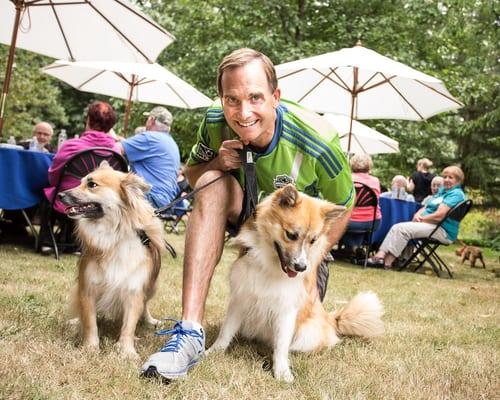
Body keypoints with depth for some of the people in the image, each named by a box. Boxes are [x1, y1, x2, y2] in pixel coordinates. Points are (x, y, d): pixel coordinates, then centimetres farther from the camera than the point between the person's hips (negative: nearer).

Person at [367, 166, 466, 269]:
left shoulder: (456, 194, -11)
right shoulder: (442, 190, 20)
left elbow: (439, 216, -20)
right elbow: (427, 207, 20)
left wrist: (421, 219, -7)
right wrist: (418, 214, -2)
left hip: (443, 231, -10)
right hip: (431, 225, 10)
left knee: (402, 229, -23)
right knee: (396, 227, -5)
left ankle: (387, 262, -22)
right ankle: (381, 254, -19)